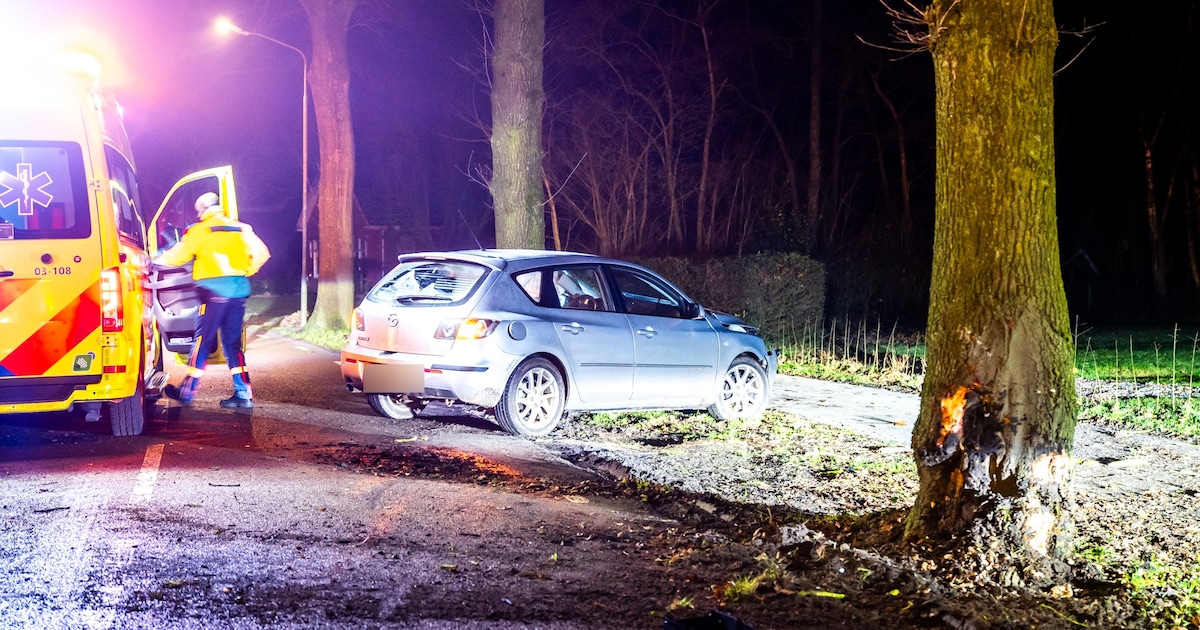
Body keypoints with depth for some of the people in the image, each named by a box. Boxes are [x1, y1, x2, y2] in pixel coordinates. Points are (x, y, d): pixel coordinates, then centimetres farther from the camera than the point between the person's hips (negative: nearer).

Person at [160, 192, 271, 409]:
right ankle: (243, 394, 5)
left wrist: (160, 260, 19)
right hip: (238, 292, 5)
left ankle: (186, 392, 7)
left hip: (214, 293, -5)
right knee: (233, 343, 10)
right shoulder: (241, 229, 13)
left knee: (203, 341, 1)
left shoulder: (201, 230, -2)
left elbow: (178, 256, 0)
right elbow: (261, 253, 10)